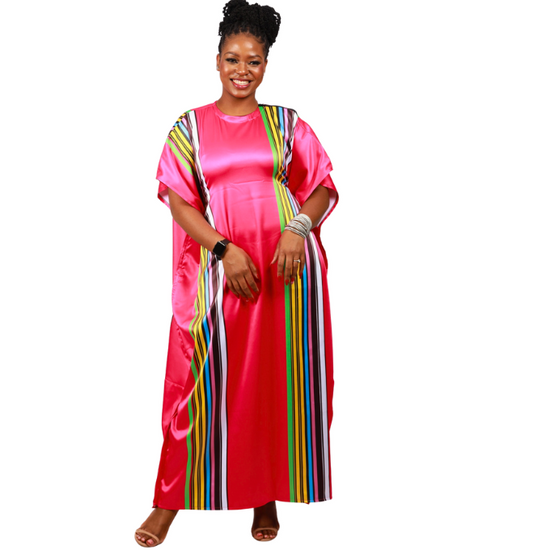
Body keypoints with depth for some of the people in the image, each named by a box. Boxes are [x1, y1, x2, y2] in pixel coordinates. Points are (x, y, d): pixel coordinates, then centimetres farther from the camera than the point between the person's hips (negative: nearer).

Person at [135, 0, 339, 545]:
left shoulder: (286, 123, 11)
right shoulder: (189, 127, 9)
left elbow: (324, 186, 7)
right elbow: (179, 199, 0)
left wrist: (298, 227, -13)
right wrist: (224, 248, -14)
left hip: (287, 263, 1)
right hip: (219, 263, -1)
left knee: (279, 375, 5)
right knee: (209, 377, 1)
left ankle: (267, 496, 21)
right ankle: (171, 500, 17)